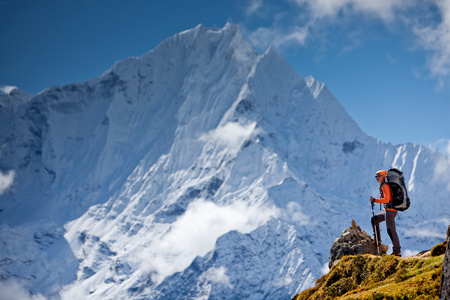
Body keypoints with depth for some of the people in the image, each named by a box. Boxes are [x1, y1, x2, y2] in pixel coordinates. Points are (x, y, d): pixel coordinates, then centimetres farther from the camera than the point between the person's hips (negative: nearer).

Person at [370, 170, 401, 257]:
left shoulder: (385, 186, -11)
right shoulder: (382, 186, 19)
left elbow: (386, 199, -23)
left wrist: (374, 200, -22)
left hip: (390, 210, -10)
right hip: (387, 211, 10)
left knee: (391, 231, -11)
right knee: (374, 219, 21)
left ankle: (397, 251, -11)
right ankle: (377, 240, 22)